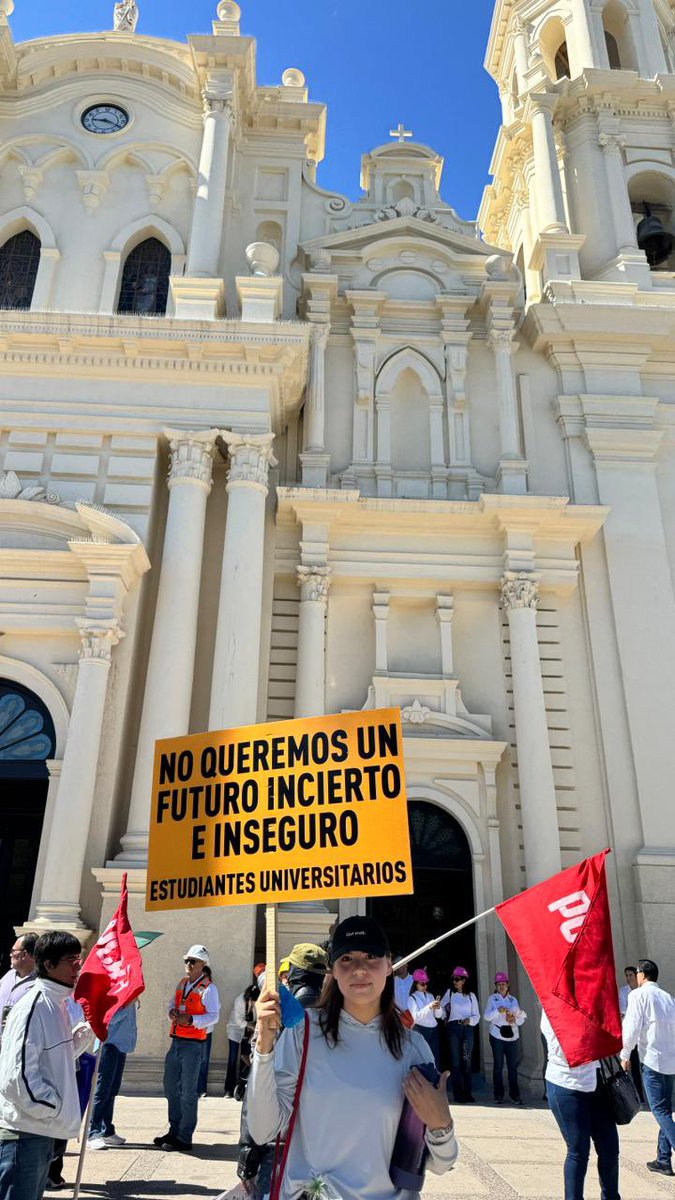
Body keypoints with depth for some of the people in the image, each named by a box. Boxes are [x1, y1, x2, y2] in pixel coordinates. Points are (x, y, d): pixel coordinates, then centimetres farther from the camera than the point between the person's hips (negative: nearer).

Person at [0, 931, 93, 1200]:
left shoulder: (58, 1005, 9)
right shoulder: (33, 1007, -21)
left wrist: (89, 1029, 7)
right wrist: (53, 1107, -14)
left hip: (46, 1129, 10)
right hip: (24, 1130, -9)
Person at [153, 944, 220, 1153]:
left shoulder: (208, 987, -10)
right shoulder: (182, 983, 13)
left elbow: (213, 1016, -15)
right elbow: (173, 1003, 21)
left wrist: (191, 1019, -26)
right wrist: (172, 1012, -2)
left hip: (193, 1044, -8)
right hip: (176, 1041, 8)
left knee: (188, 1092, -1)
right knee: (170, 1087, 16)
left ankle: (184, 1138, 8)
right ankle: (174, 1131, 30)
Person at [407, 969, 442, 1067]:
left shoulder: (430, 996, 11)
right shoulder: (412, 998, -4)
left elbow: (438, 1015, 8)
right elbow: (416, 1016, -18)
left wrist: (438, 1008, -15)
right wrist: (429, 1007, -30)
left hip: (434, 1029, 5)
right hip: (421, 1030, -5)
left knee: (436, 1057, 5)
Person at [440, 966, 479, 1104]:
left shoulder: (471, 995, 12)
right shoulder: (449, 992, 10)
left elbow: (476, 1015, 10)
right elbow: (441, 1006, 8)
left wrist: (470, 1020, -8)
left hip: (468, 1028, 1)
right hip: (454, 1027, -1)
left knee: (467, 1061, 2)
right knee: (455, 1061, -2)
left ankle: (467, 1093, 8)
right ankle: (458, 1094, 1)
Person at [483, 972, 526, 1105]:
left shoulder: (513, 1000, 13)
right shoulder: (492, 999, 5)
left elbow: (521, 1018, 9)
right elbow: (486, 1016, -5)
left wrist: (514, 1020, -12)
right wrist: (498, 1011, -21)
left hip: (512, 1036, 2)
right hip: (497, 1036, -2)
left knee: (513, 1066, 0)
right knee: (498, 1065, 2)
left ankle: (515, 1095, 7)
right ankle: (499, 1095, 9)